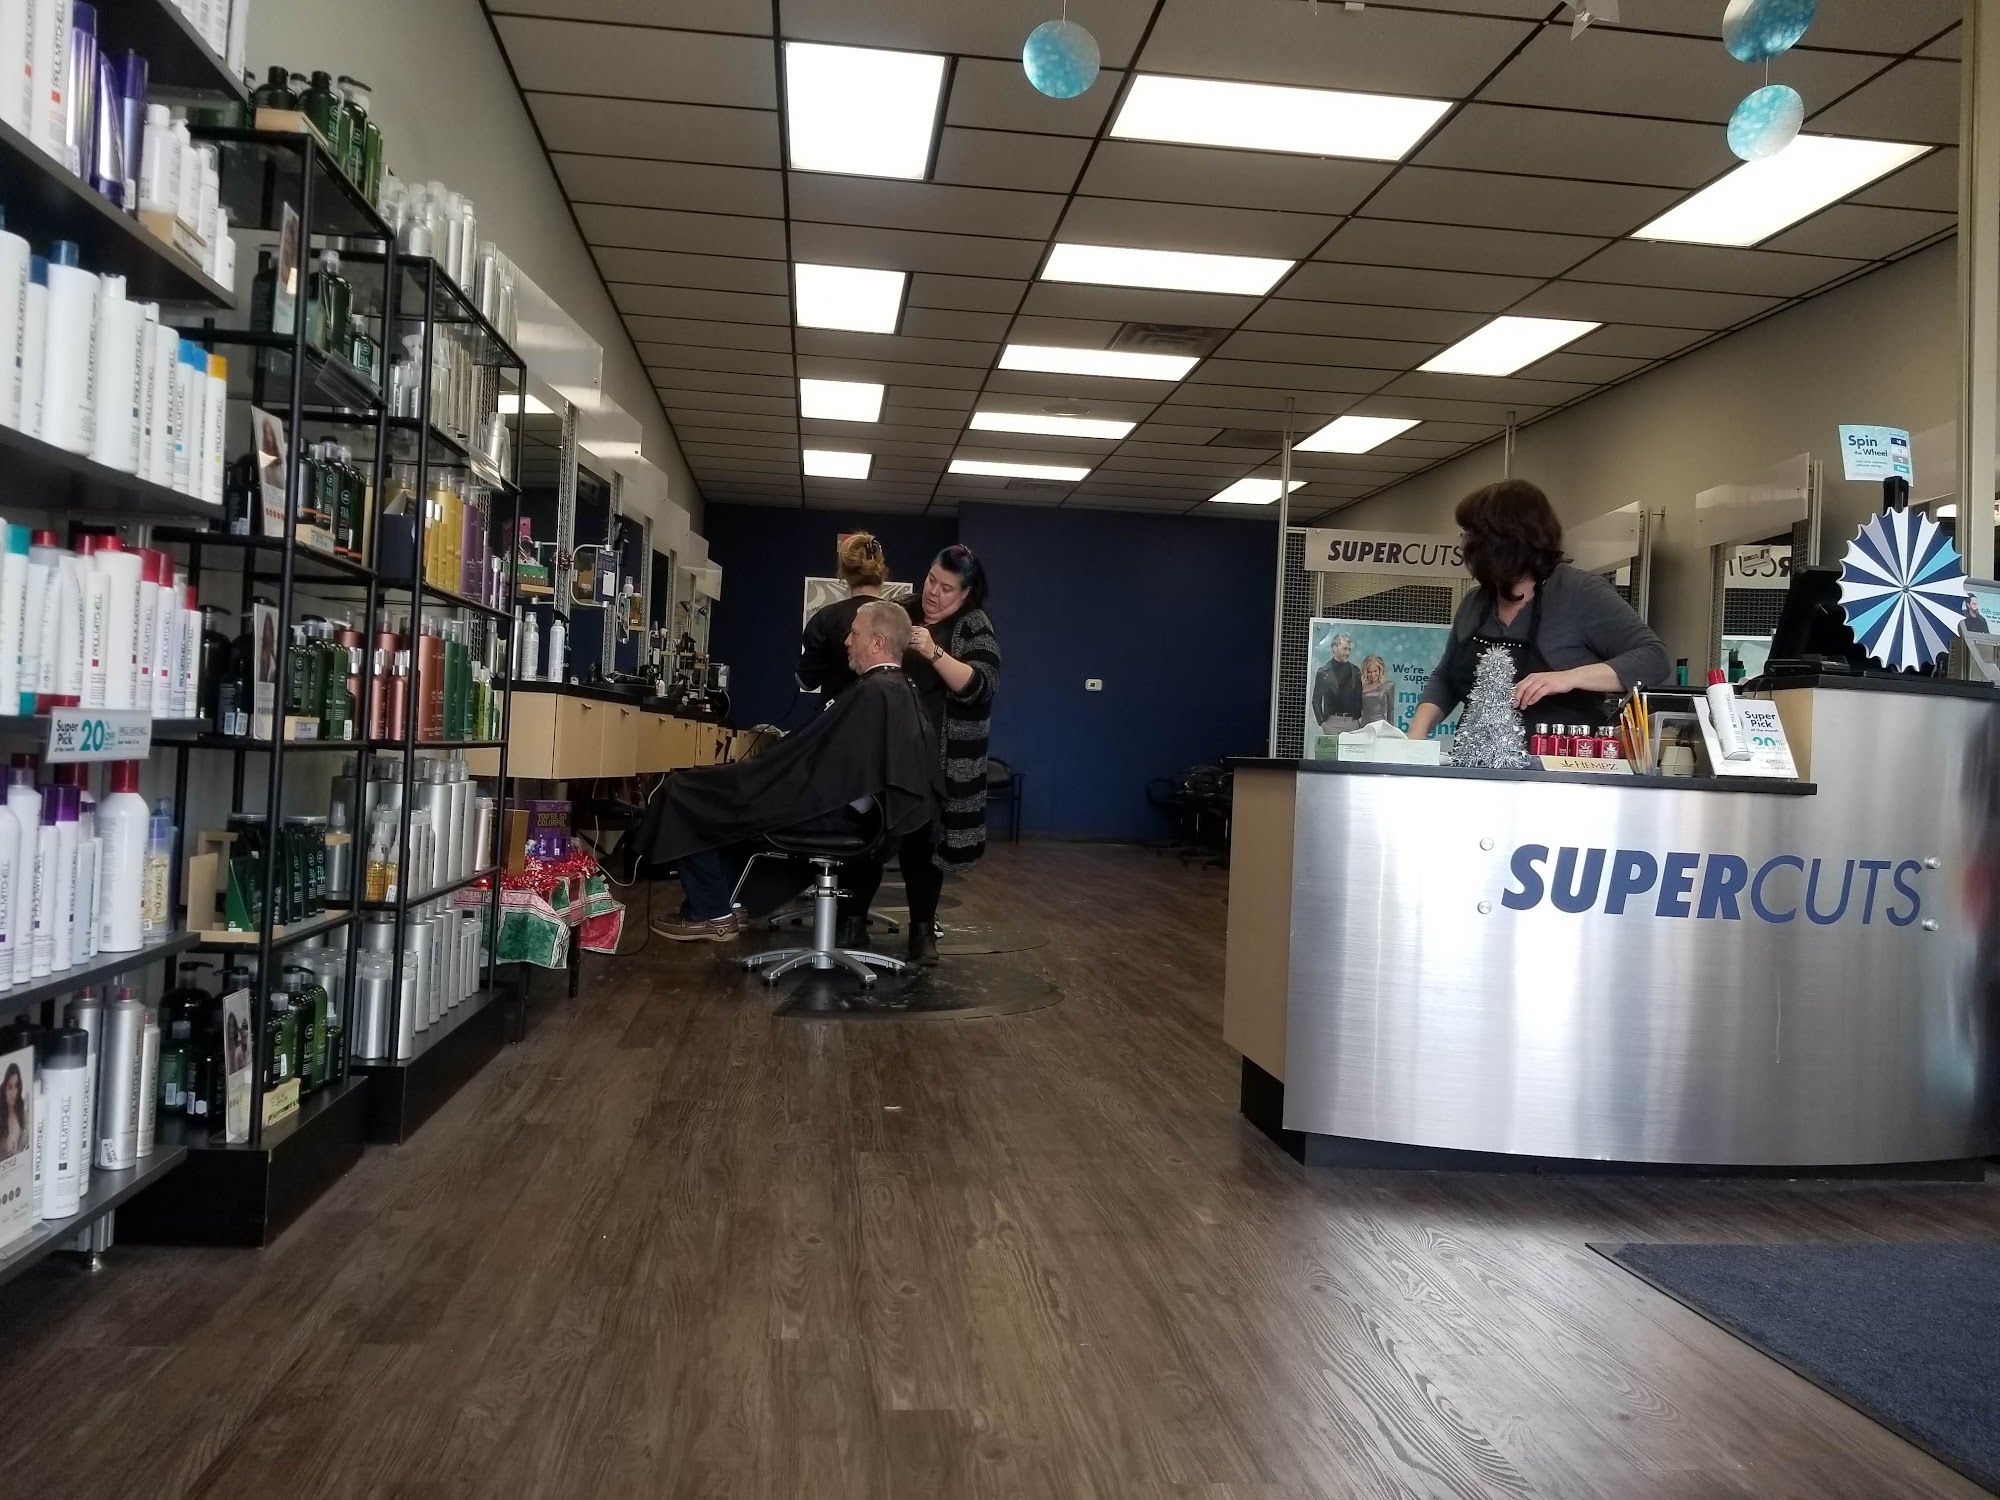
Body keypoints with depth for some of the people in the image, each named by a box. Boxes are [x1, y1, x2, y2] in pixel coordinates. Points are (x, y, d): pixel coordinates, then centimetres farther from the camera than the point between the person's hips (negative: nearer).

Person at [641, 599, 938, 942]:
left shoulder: (871, 694, -24)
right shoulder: (902, 692, 6)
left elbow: (811, 756, -19)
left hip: (829, 809, -10)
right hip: (848, 804, 10)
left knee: (685, 792, 0)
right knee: (715, 789, 26)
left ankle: (712, 914, 7)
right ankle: (726, 901, 25)